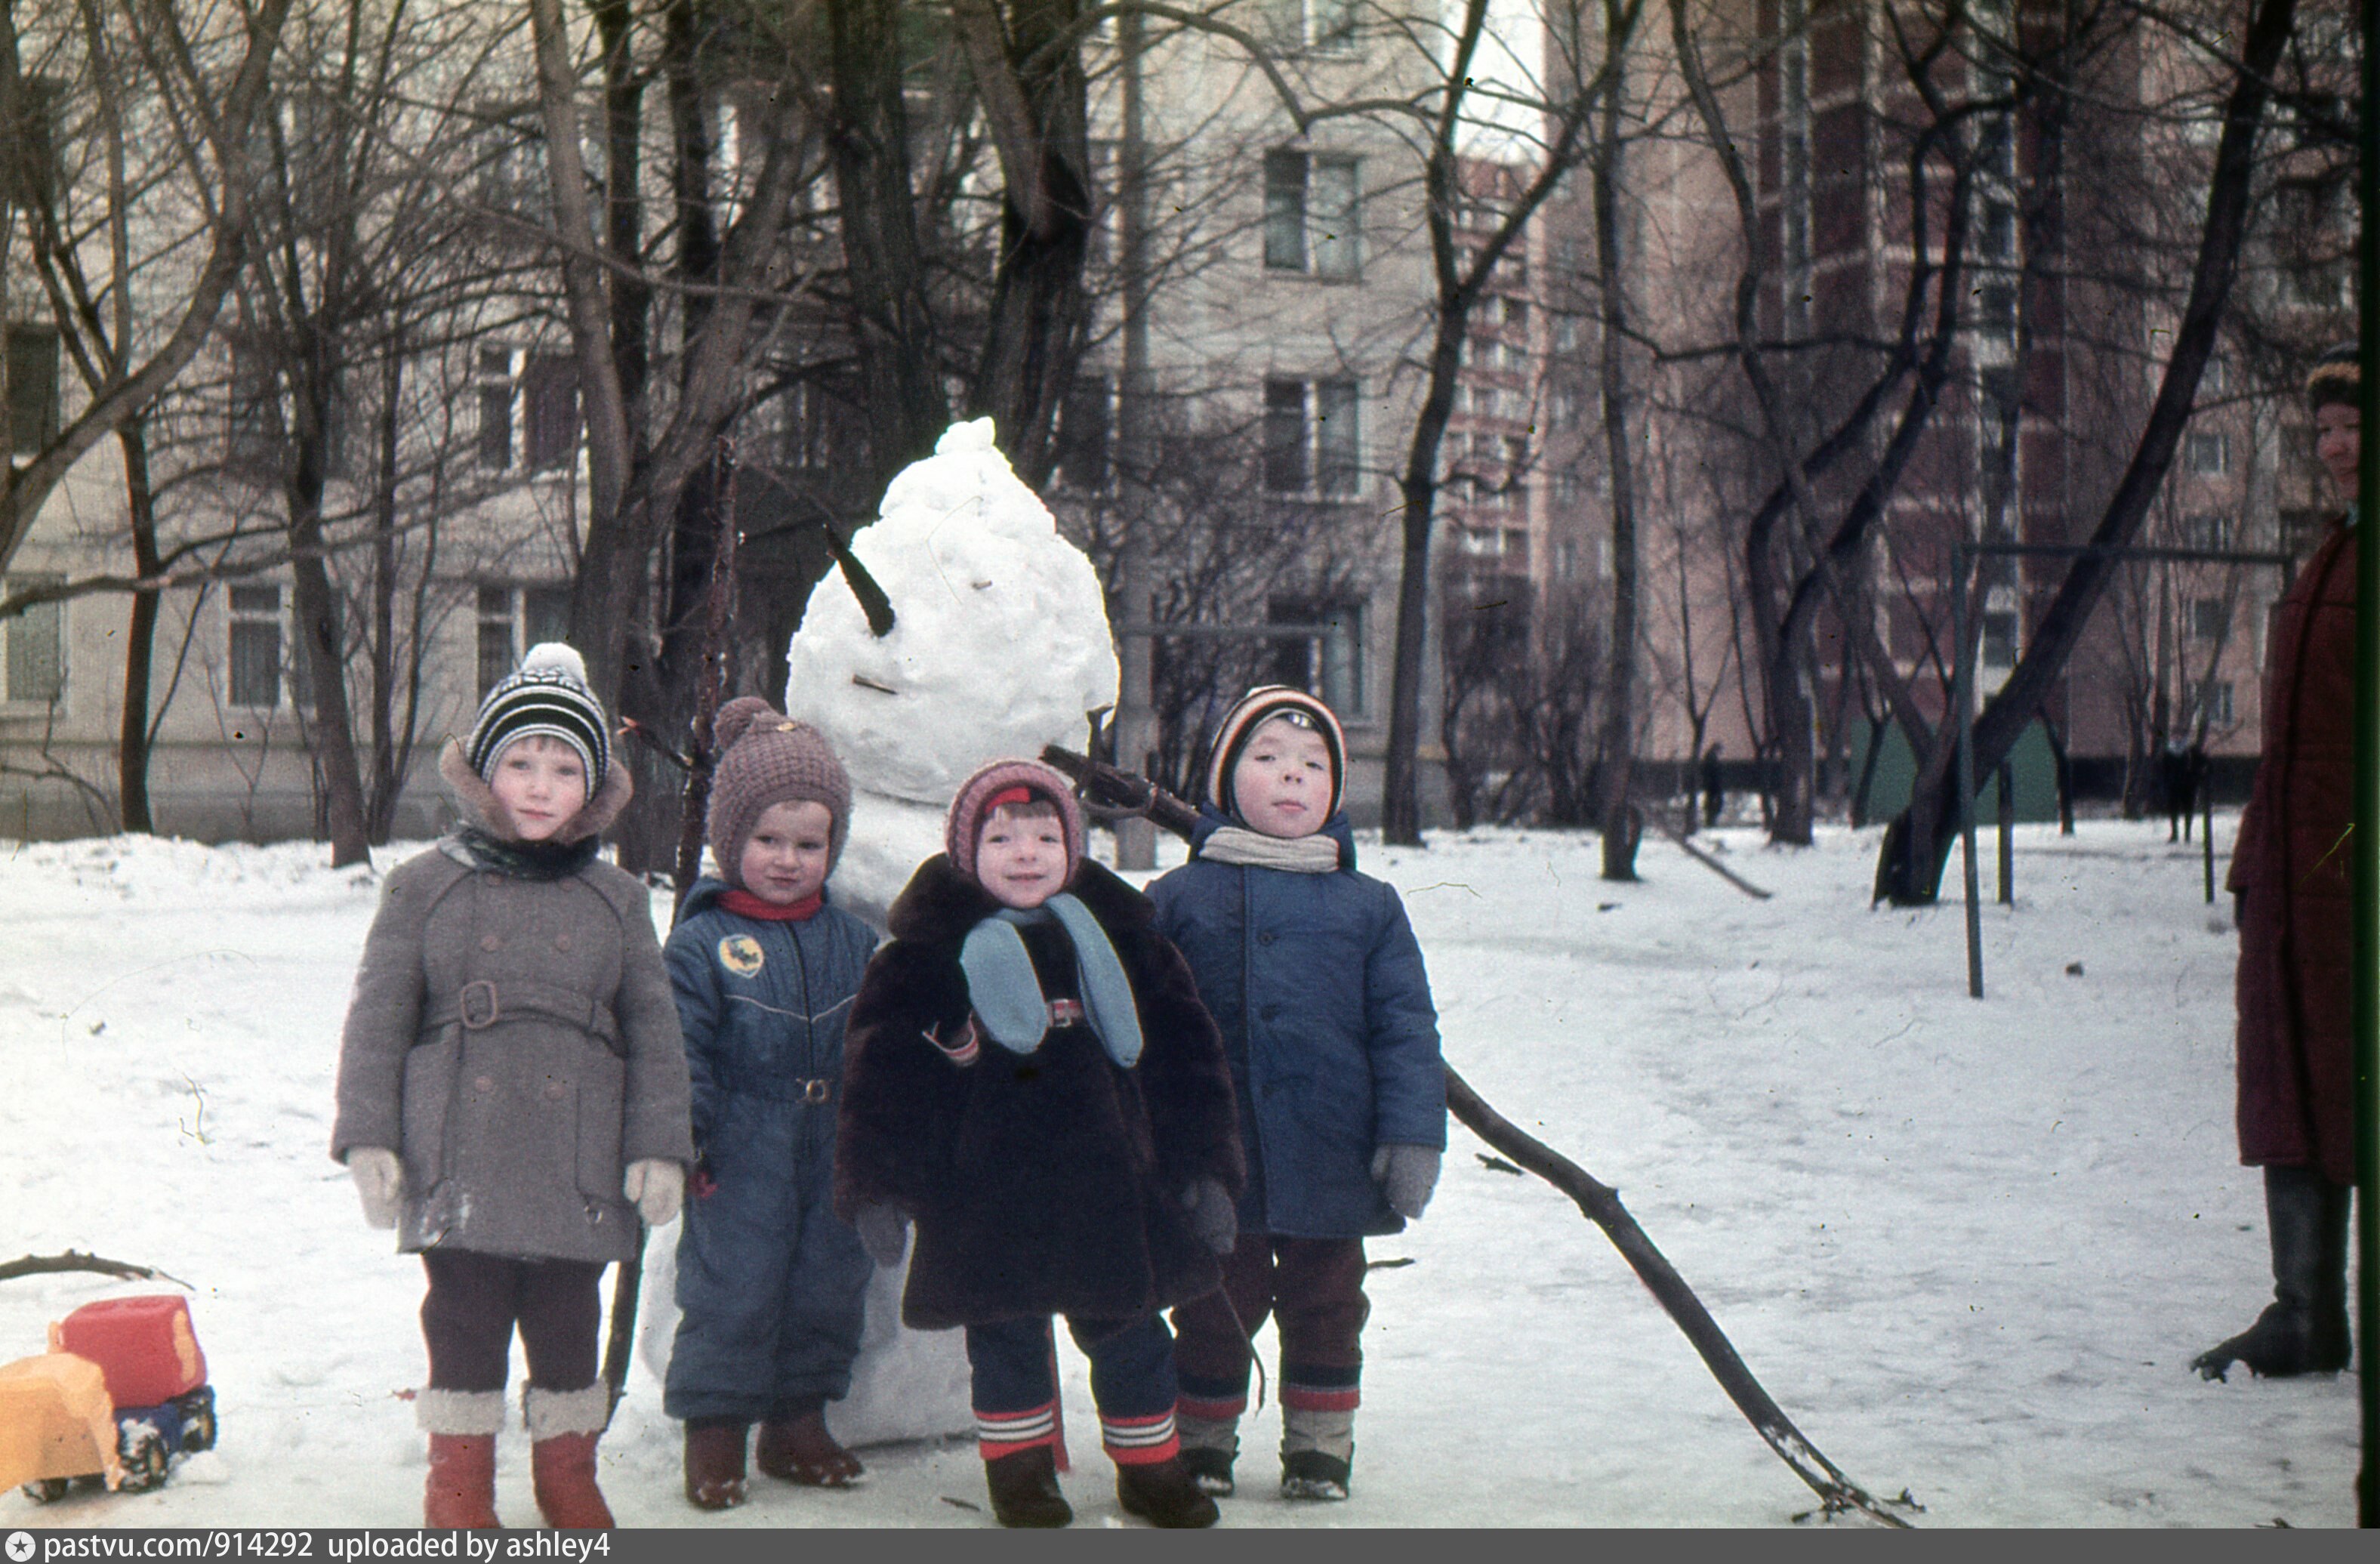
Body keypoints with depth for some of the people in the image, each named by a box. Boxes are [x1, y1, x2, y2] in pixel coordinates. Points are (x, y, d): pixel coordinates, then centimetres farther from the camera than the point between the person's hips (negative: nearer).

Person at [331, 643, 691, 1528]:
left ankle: (567, 1467, 27)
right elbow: (378, 1017, 3)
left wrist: (659, 1146, 3)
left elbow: (654, 1031, 9)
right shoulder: (425, 887, 3)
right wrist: (368, 1134, -4)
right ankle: (460, 1474, 20)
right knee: (464, 1320, 5)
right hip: (458, 1161, -1)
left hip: (578, 1169, 1)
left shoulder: (615, 901, 8)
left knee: (567, 1325, 10)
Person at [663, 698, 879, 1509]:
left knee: (828, 1287, 11)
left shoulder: (852, 942, 8)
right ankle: (714, 1429, 10)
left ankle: (797, 1421, 26)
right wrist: (685, 1138, -14)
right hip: (739, 1159, -5)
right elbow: (681, 1048, -9)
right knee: (731, 1291, -2)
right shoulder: (701, 942, -6)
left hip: (830, 1150, 5)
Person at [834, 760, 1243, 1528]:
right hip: (987, 1197, -2)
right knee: (1006, 1336, 7)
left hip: (1108, 1190, 2)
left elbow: (1184, 1050, 11)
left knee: (1129, 1332, 10)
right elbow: (880, 1069, -3)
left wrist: (1207, 1166, 8)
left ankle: (1151, 1465, 26)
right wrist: (876, 1188, -7)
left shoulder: (1115, 933, 6)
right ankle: (1019, 1469, 24)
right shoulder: (932, 951, -4)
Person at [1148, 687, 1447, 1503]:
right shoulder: (1178, 898, 2)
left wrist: (1413, 1136, -3)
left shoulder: (1368, 907, 4)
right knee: (1215, 1309, 10)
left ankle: (1319, 1447, 26)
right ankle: (1201, 1445, 26)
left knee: (1324, 1309, 11)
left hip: (1333, 1161, 1)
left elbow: (1405, 1030, 4)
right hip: (1213, 1165, -1)